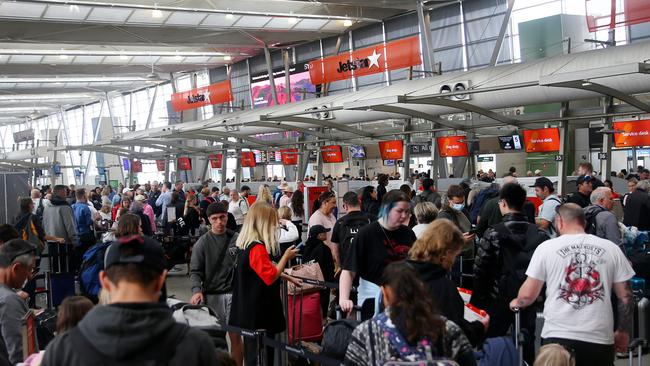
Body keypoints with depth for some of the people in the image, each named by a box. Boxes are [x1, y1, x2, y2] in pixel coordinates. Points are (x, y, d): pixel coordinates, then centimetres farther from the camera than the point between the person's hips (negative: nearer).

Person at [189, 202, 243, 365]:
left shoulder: (236, 239, 3)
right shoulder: (202, 243, 0)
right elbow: (195, 270, -1)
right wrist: (196, 290, -18)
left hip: (233, 293, 1)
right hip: (211, 295, -1)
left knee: (235, 336, 2)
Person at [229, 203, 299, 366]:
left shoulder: (246, 243, 9)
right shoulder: (257, 248, -22)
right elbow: (270, 277, -24)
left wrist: (286, 276, 18)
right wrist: (286, 257, -15)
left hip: (251, 310, 10)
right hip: (259, 313, -10)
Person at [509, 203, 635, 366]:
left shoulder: (547, 247, -2)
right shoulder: (611, 249, 3)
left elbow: (528, 294, 1)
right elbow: (626, 297, 5)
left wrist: (517, 303, 22)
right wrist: (624, 332, 18)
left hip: (558, 336, -2)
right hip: (600, 338, 2)